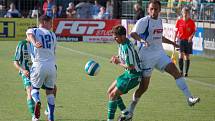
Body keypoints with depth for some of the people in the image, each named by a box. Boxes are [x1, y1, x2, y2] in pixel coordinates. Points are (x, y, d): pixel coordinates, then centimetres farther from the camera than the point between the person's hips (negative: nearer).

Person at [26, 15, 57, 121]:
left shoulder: (32, 31, 8)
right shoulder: (52, 35, 16)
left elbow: (31, 36, -16)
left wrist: (35, 44, -38)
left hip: (39, 65, -2)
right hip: (52, 65, 2)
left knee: (34, 88, 14)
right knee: (50, 91, 15)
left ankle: (37, 101, -20)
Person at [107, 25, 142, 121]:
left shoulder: (127, 48, -26)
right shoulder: (121, 44, 3)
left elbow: (131, 66, -25)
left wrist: (119, 63, -11)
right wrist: (116, 58, 0)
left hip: (133, 75, -10)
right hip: (128, 73, 10)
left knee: (113, 95, -11)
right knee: (110, 91, 13)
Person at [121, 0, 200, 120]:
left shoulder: (159, 20, 12)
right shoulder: (143, 22, -12)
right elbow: (133, 33, -28)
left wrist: (172, 43, 35)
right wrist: (142, 40, -47)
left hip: (160, 54, 6)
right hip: (146, 56, -6)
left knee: (176, 71, -13)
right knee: (144, 86, -3)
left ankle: (190, 98, -16)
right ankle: (130, 110, 15)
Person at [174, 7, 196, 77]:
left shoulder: (191, 22, 0)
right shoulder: (179, 21, 3)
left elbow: (194, 31, 3)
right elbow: (176, 31, 9)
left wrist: (191, 36, -16)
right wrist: (174, 40, 6)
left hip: (188, 40, 0)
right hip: (181, 40, 0)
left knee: (187, 56, 4)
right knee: (181, 55, -16)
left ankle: (186, 72, 11)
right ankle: (181, 70, -10)